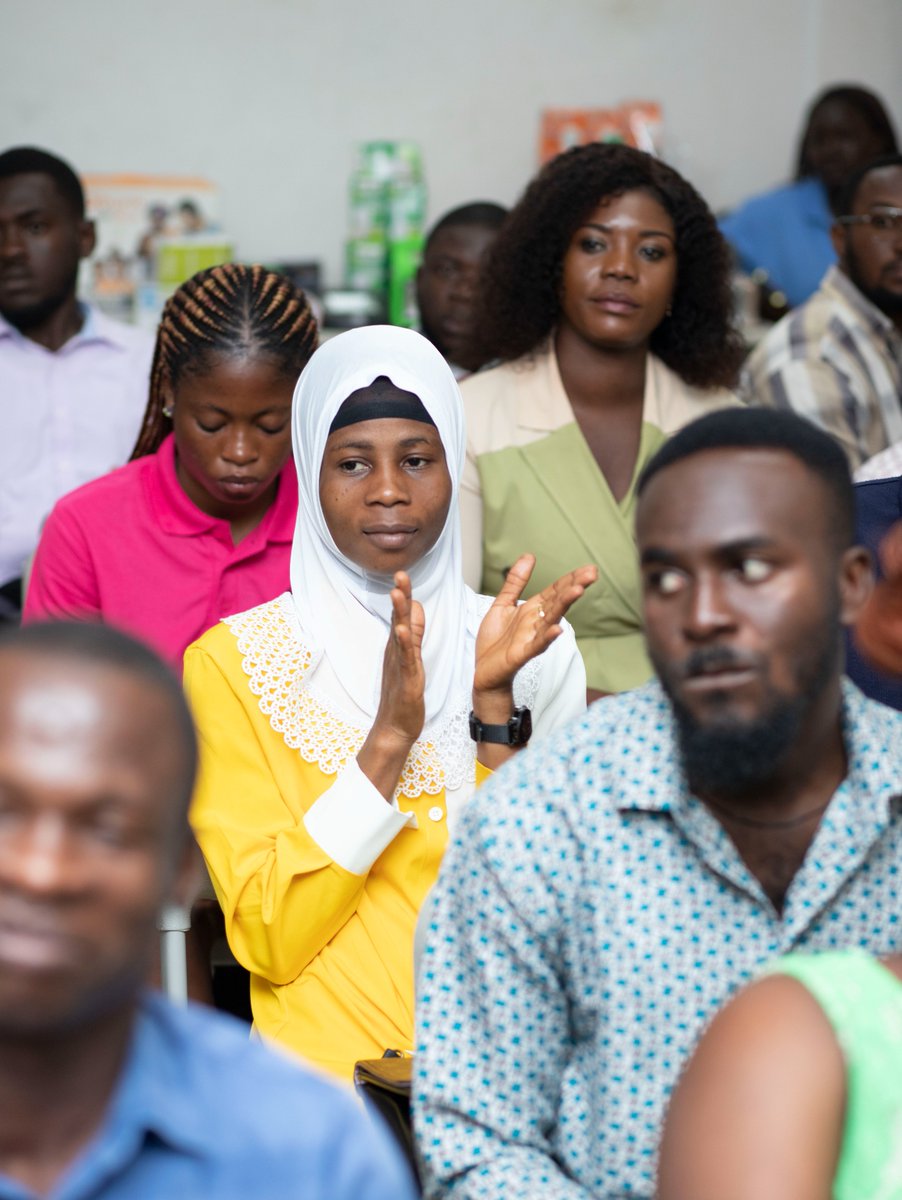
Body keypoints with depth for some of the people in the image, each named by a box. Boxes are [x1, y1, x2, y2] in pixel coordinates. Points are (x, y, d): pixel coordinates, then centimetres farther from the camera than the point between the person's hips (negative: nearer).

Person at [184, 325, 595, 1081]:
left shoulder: (537, 650, 9)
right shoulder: (232, 662, 3)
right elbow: (268, 942, -6)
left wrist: (493, 701, -9)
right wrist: (390, 735, -14)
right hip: (326, 1068, -2)